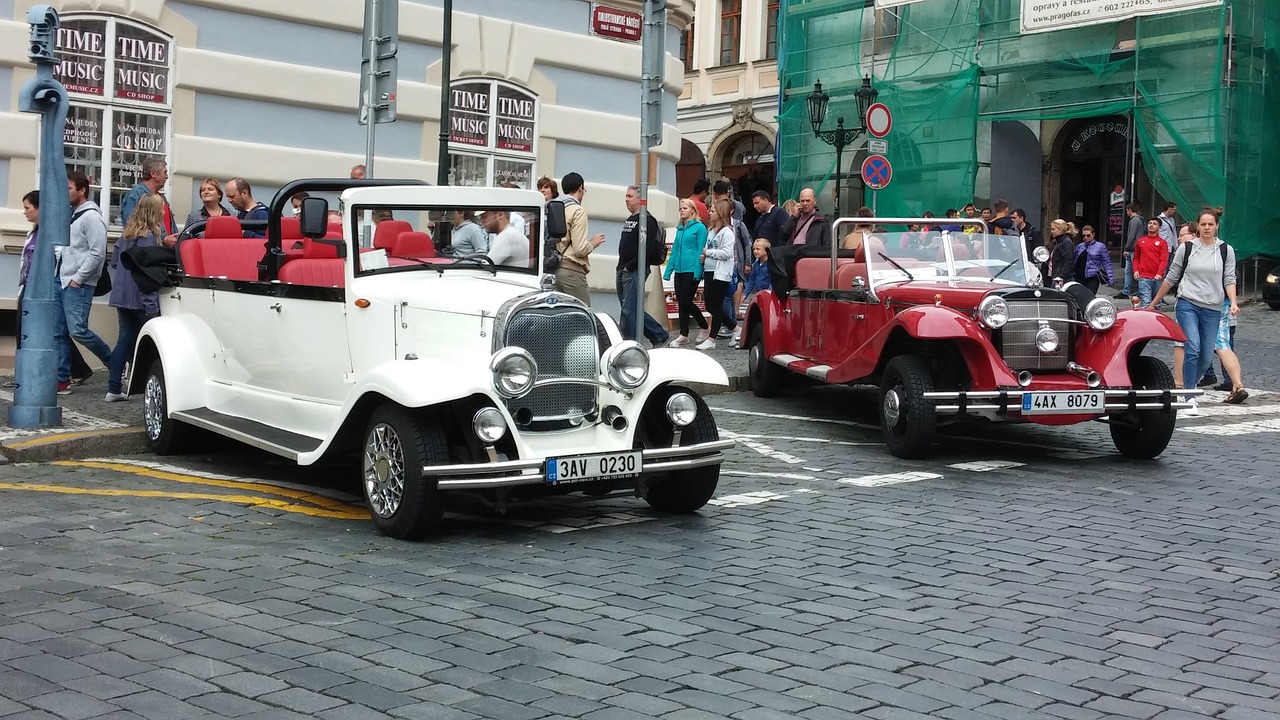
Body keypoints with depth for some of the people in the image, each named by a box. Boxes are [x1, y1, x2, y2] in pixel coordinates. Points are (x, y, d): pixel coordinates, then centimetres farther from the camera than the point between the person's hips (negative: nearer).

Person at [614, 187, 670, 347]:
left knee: (629, 310, -8)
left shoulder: (647, 220, -10)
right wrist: (620, 269, 13)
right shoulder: (630, 220, 19)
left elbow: (647, 249, -19)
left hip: (635, 272, -10)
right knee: (632, 310, 12)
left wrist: (629, 267, -16)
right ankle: (661, 336, 22)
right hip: (622, 272, 10)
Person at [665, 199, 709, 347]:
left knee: (686, 301, -7)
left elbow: (700, 250, -11)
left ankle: (705, 328, 12)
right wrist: (668, 271, 12)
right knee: (680, 302, 7)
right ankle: (683, 335, 13)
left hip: (691, 270, -7)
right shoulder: (680, 229, 15)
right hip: (679, 270, 7)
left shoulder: (699, 227, -6)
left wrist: (698, 272, -16)